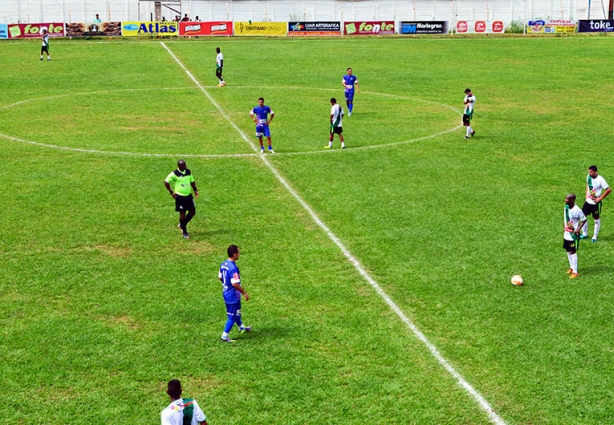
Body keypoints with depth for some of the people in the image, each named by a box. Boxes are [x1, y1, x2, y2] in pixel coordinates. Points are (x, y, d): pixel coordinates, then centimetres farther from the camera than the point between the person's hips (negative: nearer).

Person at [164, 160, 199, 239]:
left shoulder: (188, 172, 3)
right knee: (182, 213, 0)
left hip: (188, 195, 6)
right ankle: (184, 232, 13)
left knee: (192, 212, 8)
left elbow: (192, 181, 17)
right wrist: (171, 192, -9)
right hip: (180, 196, -6)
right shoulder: (175, 174, -14)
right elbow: (166, 182, -7)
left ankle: (182, 225, 30)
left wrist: (195, 190, 6)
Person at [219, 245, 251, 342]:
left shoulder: (223, 264, 0)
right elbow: (235, 284, -29)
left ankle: (241, 327, 48)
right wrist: (244, 293, -18)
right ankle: (225, 336, 11)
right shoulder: (233, 268, -29)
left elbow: (220, 277, 11)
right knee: (232, 316, 4)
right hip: (233, 295, -9)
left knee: (236, 312, 28)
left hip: (226, 293, 9)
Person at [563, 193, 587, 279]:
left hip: (573, 235, -8)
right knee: (568, 251, 17)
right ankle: (572, 267, 34)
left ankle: (575, 272, 4)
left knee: (573, 252, -4)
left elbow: (584, 220, -14)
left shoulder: (577, 210, -23)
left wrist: (578, 229, -20)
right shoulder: (566, 207, -1)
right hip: (567, 234, 8)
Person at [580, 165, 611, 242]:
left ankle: (595, 237, 20)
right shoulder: (588, 176, -4)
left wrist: (600, 198, -18)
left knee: (596, 219, 8)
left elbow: (609, 190, -20)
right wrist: (587, 193, 8)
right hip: (588, 201, 6)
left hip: (595, 203, -6)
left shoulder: (600, 180, -23)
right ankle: (584, 234, 26)